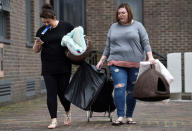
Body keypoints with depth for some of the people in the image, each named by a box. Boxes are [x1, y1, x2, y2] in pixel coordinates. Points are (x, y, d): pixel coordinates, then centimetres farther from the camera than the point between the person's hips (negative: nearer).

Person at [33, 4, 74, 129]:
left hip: (64, 67, -2)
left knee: (63, 91, 2)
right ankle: (54, 120, -1)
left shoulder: (66, 26, 0)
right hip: (48, 69, 2)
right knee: (51, 93, -4)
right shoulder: (41, 31, 6)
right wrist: (37, 44, -12)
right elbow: (36, 50, 10)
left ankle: (68, 113, 31)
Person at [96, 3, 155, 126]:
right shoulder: (113, 27, 15)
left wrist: (150, 57, -9)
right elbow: (108, 46, 19)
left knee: (132, 90, 2)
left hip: (135, 64, -1)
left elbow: (145, 43, 3)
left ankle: (129, 116, 12)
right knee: (119, 88, -13)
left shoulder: (137, 26, 8)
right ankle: (120, 117, -13)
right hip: (117, 63, 1)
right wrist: (102, 60, 15)